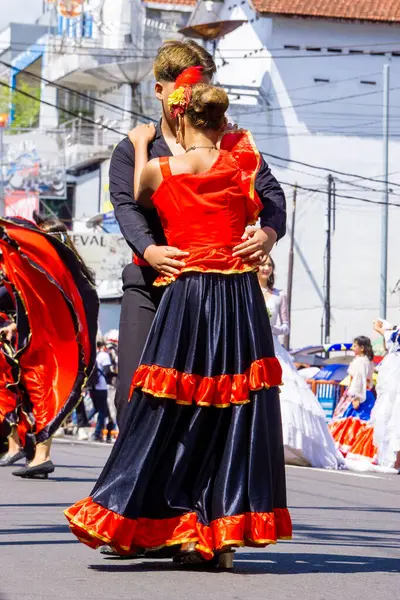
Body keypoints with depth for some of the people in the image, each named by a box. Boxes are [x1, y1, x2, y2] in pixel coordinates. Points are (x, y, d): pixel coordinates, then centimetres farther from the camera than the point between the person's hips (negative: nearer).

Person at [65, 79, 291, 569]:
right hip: (240, 298, 1)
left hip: (187, 293, -1)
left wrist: (141, 147, 30)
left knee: (168, 414, 5)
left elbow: (138, 198, 20)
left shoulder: (159, 170, 1)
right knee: (237, 414, 3)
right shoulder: (240, 164, 1)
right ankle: (224, 537, 2)